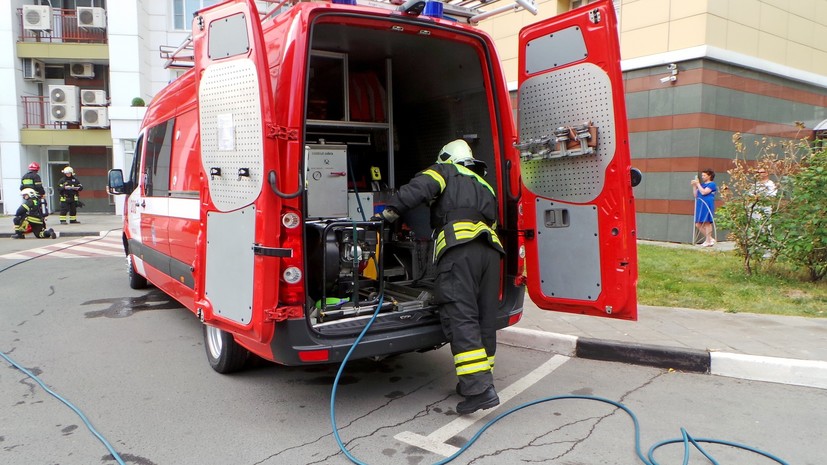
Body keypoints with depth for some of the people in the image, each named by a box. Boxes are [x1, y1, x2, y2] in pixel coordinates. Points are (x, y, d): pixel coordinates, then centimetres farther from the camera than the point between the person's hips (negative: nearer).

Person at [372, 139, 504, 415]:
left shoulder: (446, 170, 18)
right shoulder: (484, 185, 36)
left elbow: (420, 187, -2)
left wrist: (391, 212, 2)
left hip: (459, 247, -7)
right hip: (490, 249, 7)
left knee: (460, 317, -11)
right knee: (484, 318, 10)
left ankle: (480, 388, -19)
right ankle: (478, 381, 18)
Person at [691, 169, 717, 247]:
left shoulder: (712, 184, -3)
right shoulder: (702, 185, 19)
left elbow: (703, 192, -16)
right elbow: (695, 195, 17)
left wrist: (698, 184, -8)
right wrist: (694, 186, 8)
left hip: (707, 206, -8)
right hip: (700, 206, 8)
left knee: (707, 223, -6)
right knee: (698, 224, 6)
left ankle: (708, 241, 0)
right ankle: (710, 239, 16)